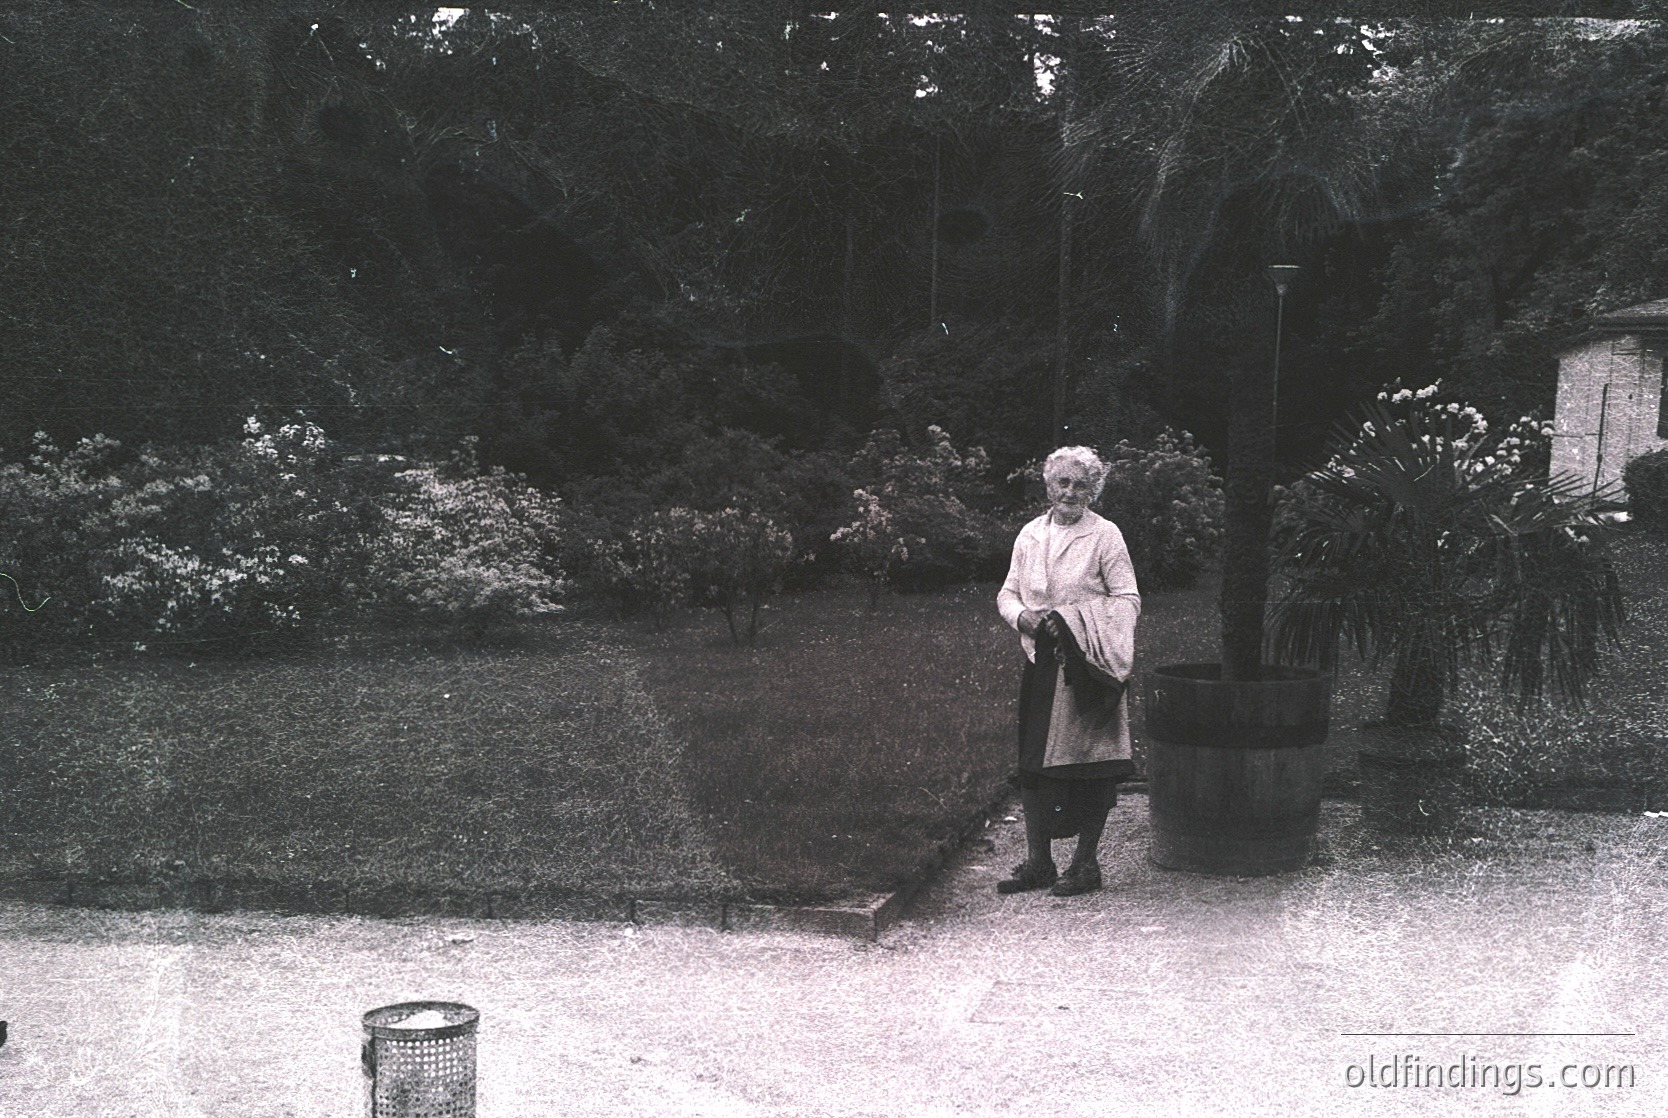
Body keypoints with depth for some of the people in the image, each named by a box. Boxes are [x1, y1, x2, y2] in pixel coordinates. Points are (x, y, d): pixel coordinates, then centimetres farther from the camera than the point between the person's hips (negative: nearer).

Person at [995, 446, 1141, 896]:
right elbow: (1007, 593, 16)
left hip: (1087, 666, -4)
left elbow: (1128, 600, -5)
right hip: (1040, 662, 5)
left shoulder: (1105, 535, -3)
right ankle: (1037, 862, 14)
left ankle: (1086, 863, 10)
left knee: (1090, 766, -1)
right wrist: (1023, 615, -6)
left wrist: (1072, 620, -16)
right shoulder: (1029, 534, 11)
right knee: (1033, 761, 5)